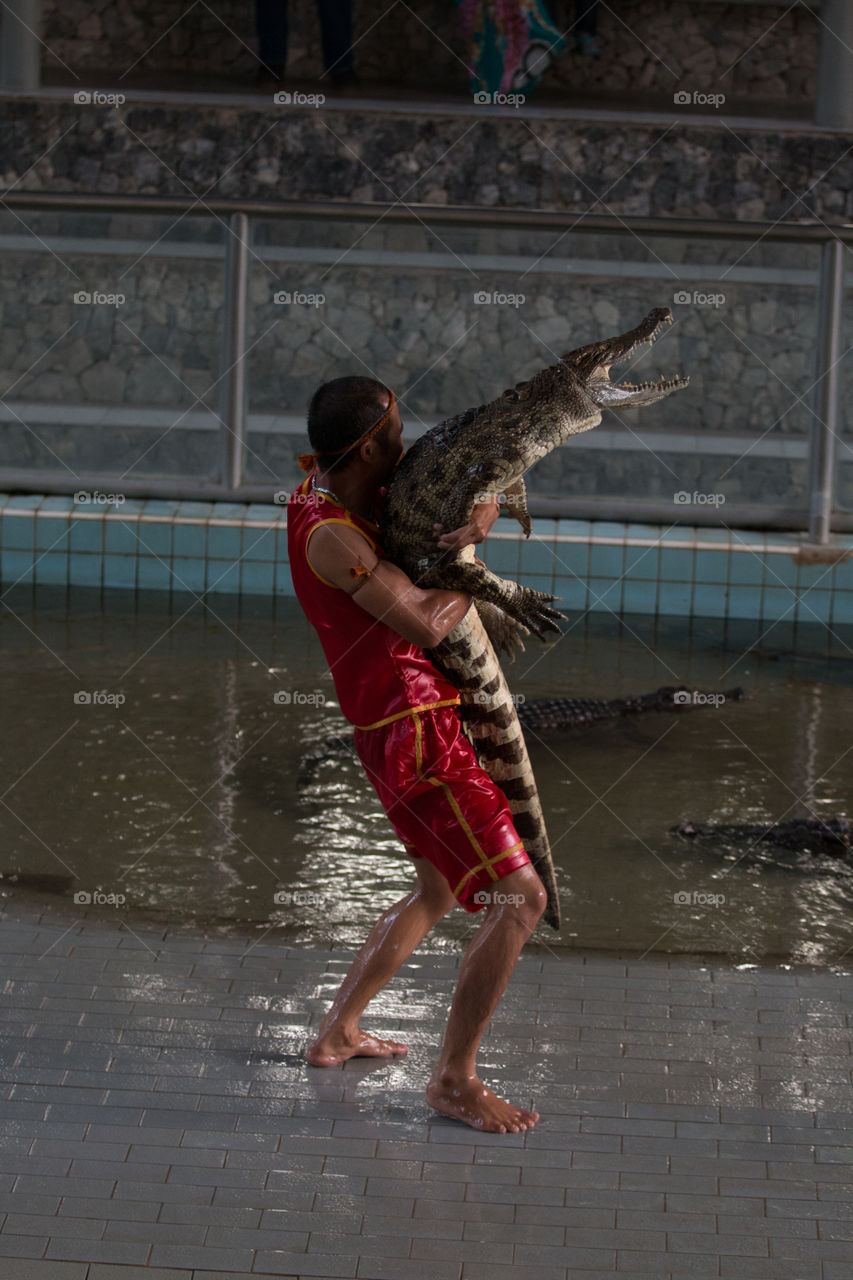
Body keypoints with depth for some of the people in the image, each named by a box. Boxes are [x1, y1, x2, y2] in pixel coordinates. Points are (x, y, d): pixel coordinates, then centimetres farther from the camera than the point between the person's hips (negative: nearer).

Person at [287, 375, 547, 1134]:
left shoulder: (334, 486, 10)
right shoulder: (332, 536, -20)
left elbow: (481, 496, 17)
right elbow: (428, 625, -22)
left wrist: (480, 521, -7)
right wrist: (468, 563, -6)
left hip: (417, 725, 11)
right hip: (415, 737, -11)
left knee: (440, 892, 29)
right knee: (520, 900, -12)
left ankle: (338, 1032, 37)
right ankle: (455, 1079, -4)